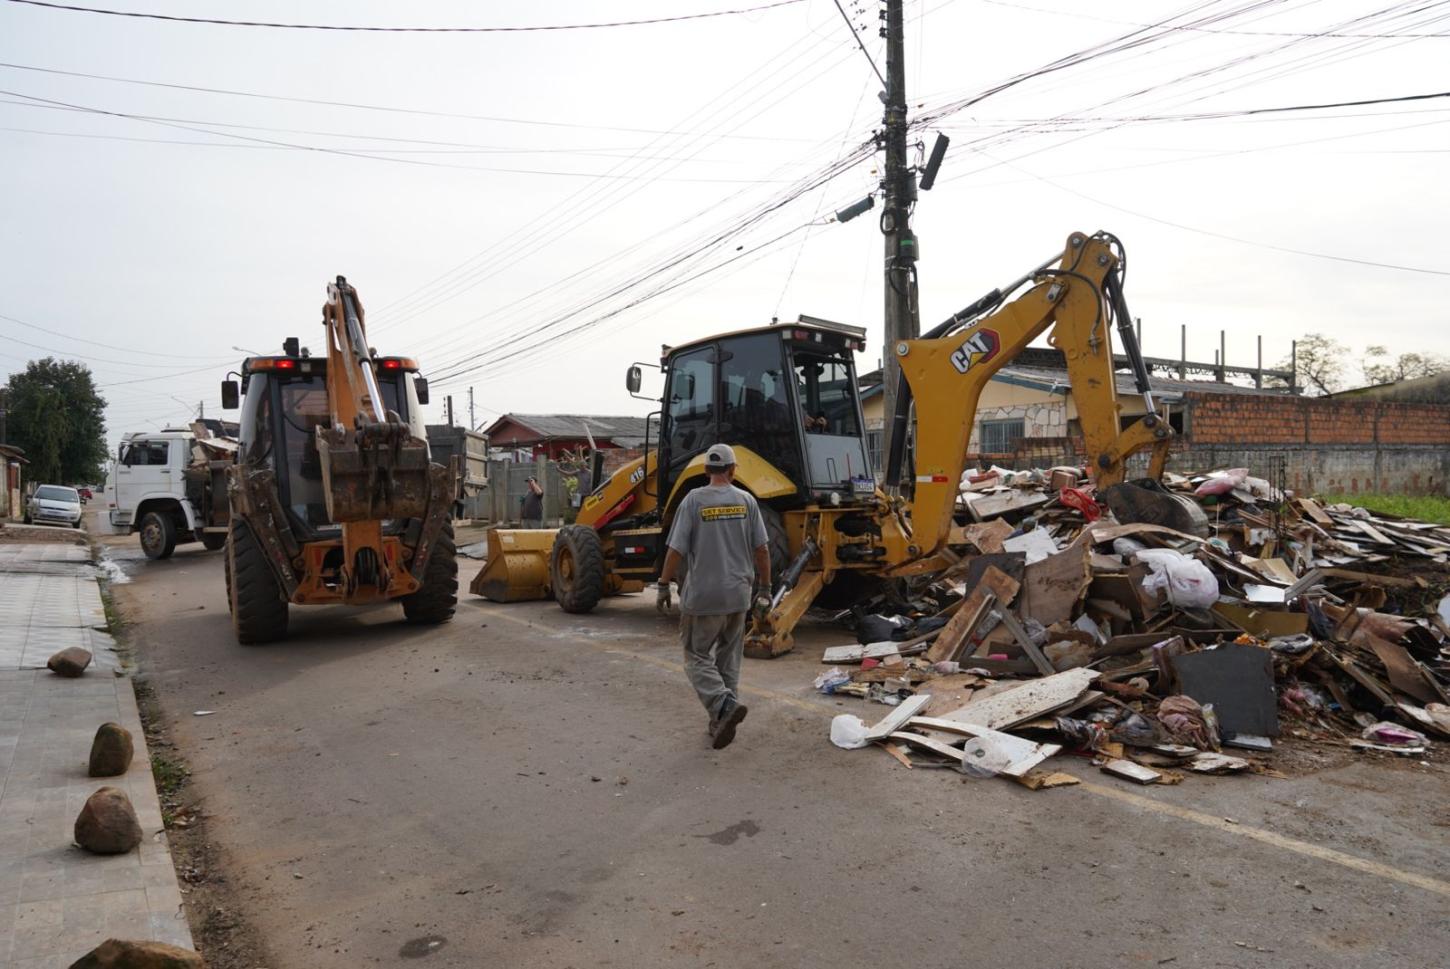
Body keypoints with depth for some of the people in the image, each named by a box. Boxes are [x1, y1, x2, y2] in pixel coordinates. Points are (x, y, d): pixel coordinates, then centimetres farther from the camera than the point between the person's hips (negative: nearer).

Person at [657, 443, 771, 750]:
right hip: (738, 596, 4)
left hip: (703, 596, -4)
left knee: (698, 657, 6)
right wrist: (765, 588, 13)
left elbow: (676, 550, -10)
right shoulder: (746, 501, 1)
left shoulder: (694, 500, -9)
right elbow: (761, 549, 3)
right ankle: (722, 723, 20)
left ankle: (724, 705, -15)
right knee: (728, 659, 16)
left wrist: (664, 586, 1)